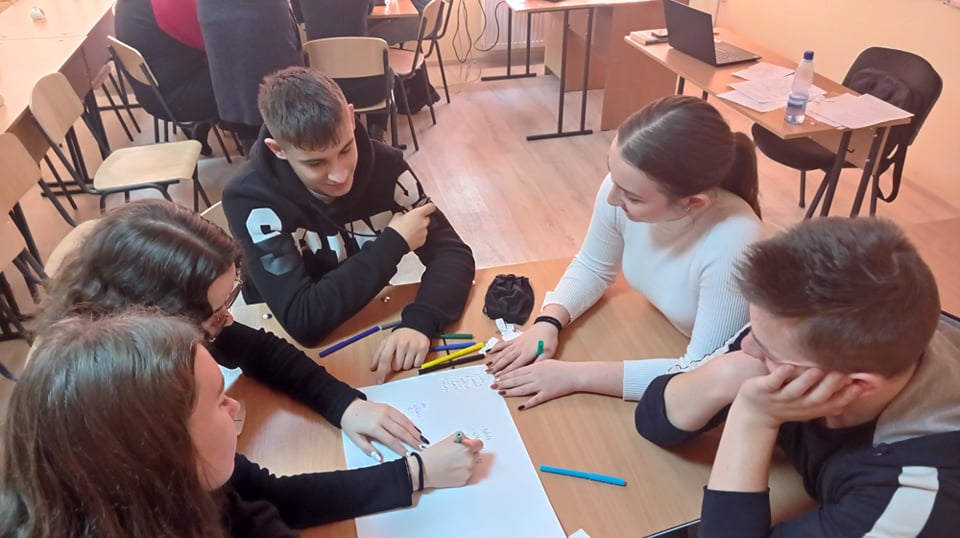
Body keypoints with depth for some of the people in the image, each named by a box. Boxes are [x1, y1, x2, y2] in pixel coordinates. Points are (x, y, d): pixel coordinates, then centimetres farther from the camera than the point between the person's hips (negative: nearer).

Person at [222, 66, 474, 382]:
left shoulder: (384, 163, -12)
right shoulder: (251, 200, -21)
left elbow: (452, 252, -14)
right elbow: (302, 320, -27)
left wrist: (419, 321, -32)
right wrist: (394, 242, -22)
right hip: (296, 349, -2)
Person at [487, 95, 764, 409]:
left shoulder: (732, 245, -35)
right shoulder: (624, 189, -21)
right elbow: (592, 268, -1)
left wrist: (577, 376, -29)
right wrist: (548, 322, -18)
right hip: (655, 351, 4)